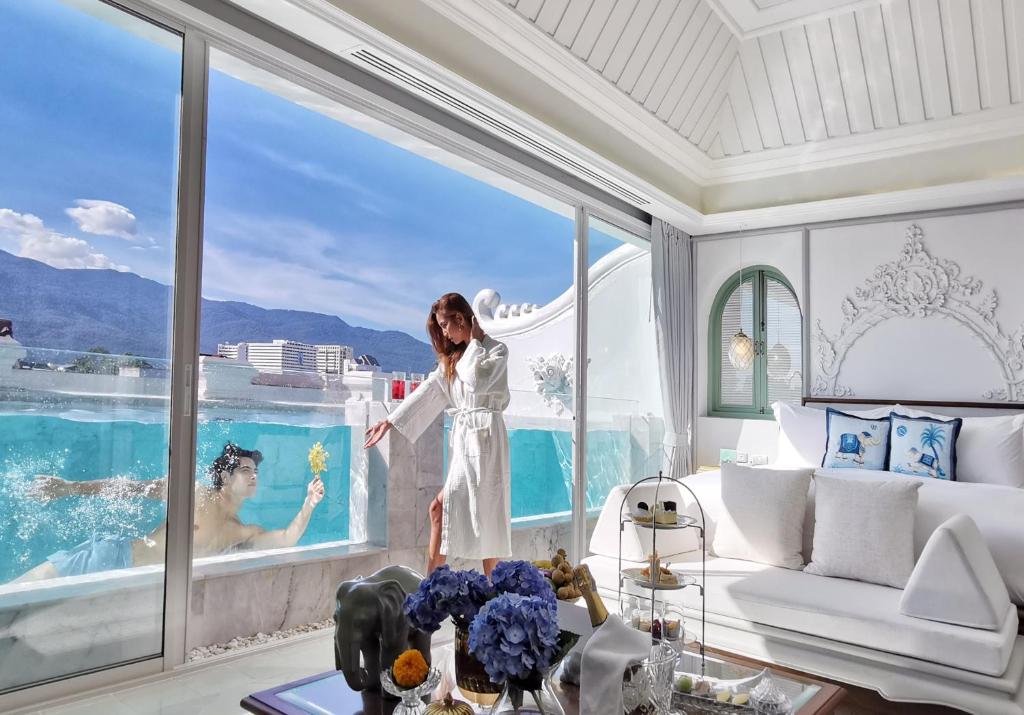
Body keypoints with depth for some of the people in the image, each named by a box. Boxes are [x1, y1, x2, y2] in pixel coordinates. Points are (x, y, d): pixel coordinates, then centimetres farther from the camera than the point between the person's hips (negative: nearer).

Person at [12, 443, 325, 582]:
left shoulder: (245, 534, 2)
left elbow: (285, 540, -13)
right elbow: (132, 487, -2)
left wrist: (308, 506, -29)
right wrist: (70, 487, -7)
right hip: (114, 554, -3)